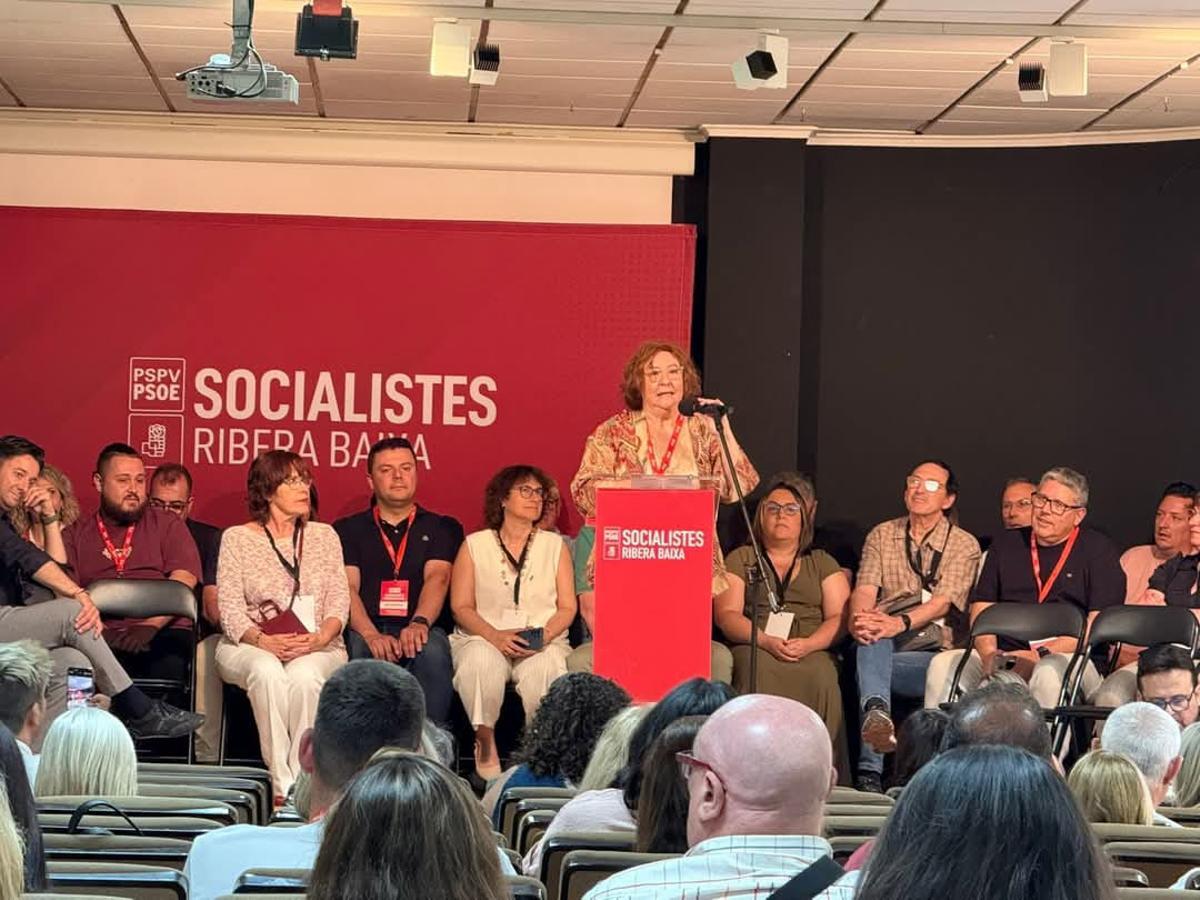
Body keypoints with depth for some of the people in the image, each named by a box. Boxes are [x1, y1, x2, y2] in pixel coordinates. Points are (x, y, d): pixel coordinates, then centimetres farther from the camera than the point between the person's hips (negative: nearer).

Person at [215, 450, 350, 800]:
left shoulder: (323, 535, 14)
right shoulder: (236, 538, 7)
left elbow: (339, 600, 6)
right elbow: (230, 607, -1)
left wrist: (319, 639, -15)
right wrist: (262, 641, -20)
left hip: (317, 648, 1)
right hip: (251, 646, -1)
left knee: (304, 675, -35)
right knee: (267, 672, -37)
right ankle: (282, 781, -37)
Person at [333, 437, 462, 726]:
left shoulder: (442, 528, 20)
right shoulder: (348, 529, 20)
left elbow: (437, 578, 1)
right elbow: (347, 587, 4)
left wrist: (420, 623, -22)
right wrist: (372, 635, -17)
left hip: (420, 630, 0)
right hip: (365, 630, 0)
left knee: (432, 650, -36)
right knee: (358, 649, -36)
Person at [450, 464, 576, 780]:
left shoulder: (555, 545, 16)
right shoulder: (474, 545, 11)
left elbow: (567, 607, 9)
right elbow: (461, 607, 3)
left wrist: (545, 635, -12)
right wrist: (496, 636, -15)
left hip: (543, 640, 1)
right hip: (483, 636, -1)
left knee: (544, 667, -35)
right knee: (480, 662, -37)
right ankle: (485, 741, -23)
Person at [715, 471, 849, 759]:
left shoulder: (823, 563, 23)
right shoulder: (740, 559, 19)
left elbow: (839, 617, 10)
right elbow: (727, 614, 5)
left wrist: (808, 644, -12)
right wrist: (767, 641, -14)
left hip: (812, 652, 1)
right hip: (756, 649, -1)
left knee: (822, 675, -34)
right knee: (759, 670, -36)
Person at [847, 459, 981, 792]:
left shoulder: (964, 546, 8)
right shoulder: (882, 535, 18)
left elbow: (942, 602, -9)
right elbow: (865, 590, 2)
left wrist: (901, 623, -30)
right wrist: (859, 618, -24)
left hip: (931, 650, -1)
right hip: (880, 645, 1)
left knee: (868, 663, -35)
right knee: (870, 634, -36)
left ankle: (869, 768, -39)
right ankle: (876, 709, -63)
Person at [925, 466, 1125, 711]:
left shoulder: (1098, 551, 7)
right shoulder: (1006, 544, 21)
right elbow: (981, 610, 16)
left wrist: (1041, 654, -15)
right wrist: (989, 654, -6)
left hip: (1071, 657, -4)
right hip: (1005, 655, 4)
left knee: (1049, 673, -40)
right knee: (943, 665, -21)